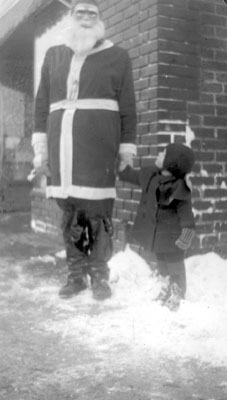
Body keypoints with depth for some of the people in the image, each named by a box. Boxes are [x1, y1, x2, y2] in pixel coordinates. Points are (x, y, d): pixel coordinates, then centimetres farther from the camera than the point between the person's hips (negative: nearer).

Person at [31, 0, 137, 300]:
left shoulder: (117, 56, 9)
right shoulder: (54, 55, 17)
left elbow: (128, 109, 6)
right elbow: (42, 103, 15)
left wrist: (127, 152, 0)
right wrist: (40, 146, 7)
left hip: (99, 147, -3)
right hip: (62, 146, 3)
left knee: (99, 213, -5)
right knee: (69, 213, 5)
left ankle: (99, 277, 5)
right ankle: (76, 275, 15)